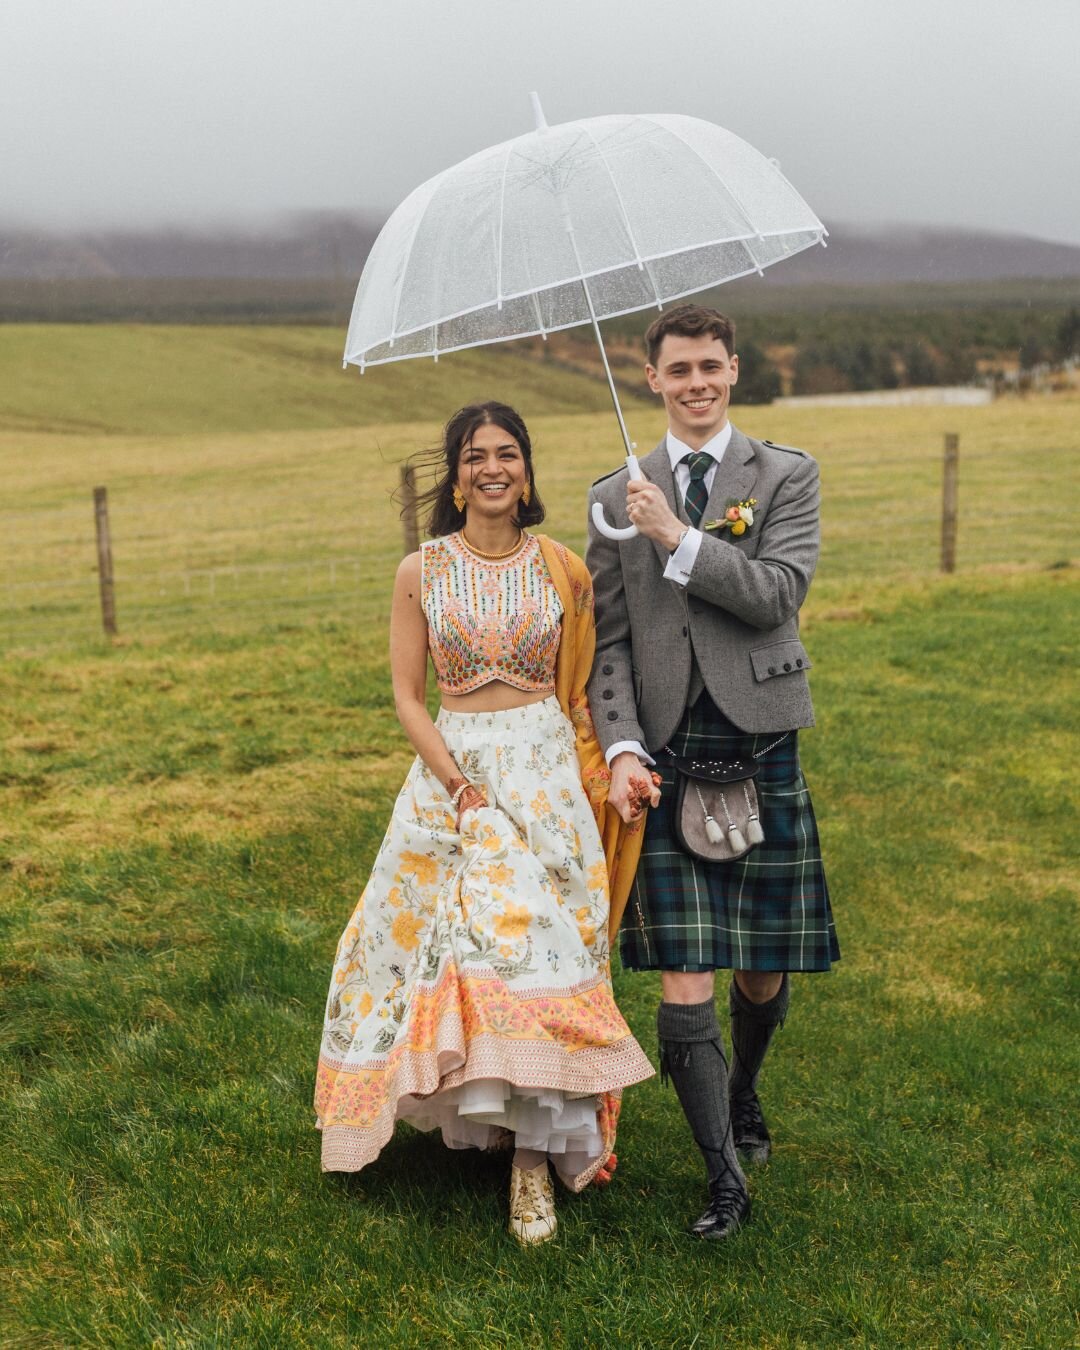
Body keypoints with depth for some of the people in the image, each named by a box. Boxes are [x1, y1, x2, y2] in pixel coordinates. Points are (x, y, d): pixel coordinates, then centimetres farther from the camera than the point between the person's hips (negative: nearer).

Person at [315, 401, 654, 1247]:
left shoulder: (562, 571, 3)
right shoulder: (422, 573, 1)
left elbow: (581, 690, 8)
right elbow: (406, 697, 0)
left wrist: (612, 769, -6)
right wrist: (458, 785, -11)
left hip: (548, 773, 0)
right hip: (449, 769, 1)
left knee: (540, 947, -7)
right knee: (451, 939, -1)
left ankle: (535, 1156, 1)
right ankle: (477, 1108, 23)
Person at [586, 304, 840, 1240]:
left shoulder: (787, 476, 4)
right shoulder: (617, 498, 9)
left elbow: (778, 594, -11)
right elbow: (608, 640, 4)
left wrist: (680, 539, -14)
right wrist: (621, 748, -8)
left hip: (762, 750, 0)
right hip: (665, 761, 0)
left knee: (762, 971, 11)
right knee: (683, 983, -6)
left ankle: (744, 1095, 41)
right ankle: (726, 1178, 6)